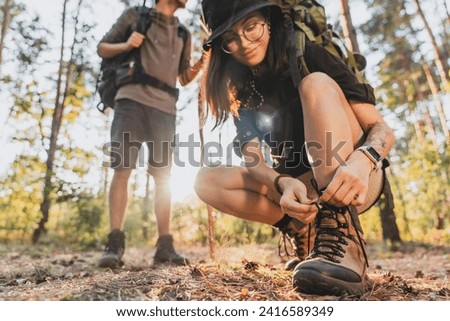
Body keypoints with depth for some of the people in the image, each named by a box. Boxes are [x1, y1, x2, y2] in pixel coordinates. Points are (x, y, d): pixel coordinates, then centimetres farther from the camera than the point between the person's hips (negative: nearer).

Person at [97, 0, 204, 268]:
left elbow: (184, 78, 24)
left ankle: (165, 245, -1)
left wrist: (202, 62, 5)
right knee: (122, 169, -12)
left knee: (163, 177, -3)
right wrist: (126, 45, -6)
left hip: (165, 108, 3)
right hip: (132, 100, -3)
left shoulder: (183, 33, 24)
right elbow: (102, 48, 15)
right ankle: (115, 243, -11)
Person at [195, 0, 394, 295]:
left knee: (316, 84, -27)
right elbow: (252, 159, -10)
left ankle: (345, 242, -38)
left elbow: (382, 129, -13)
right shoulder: (242, 90, 3)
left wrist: (360, 161, -36)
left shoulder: (310, 56, -8)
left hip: (352, 182, -3)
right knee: (207, 181, -14)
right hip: (299, 189, 3)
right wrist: (284, 184, -32)